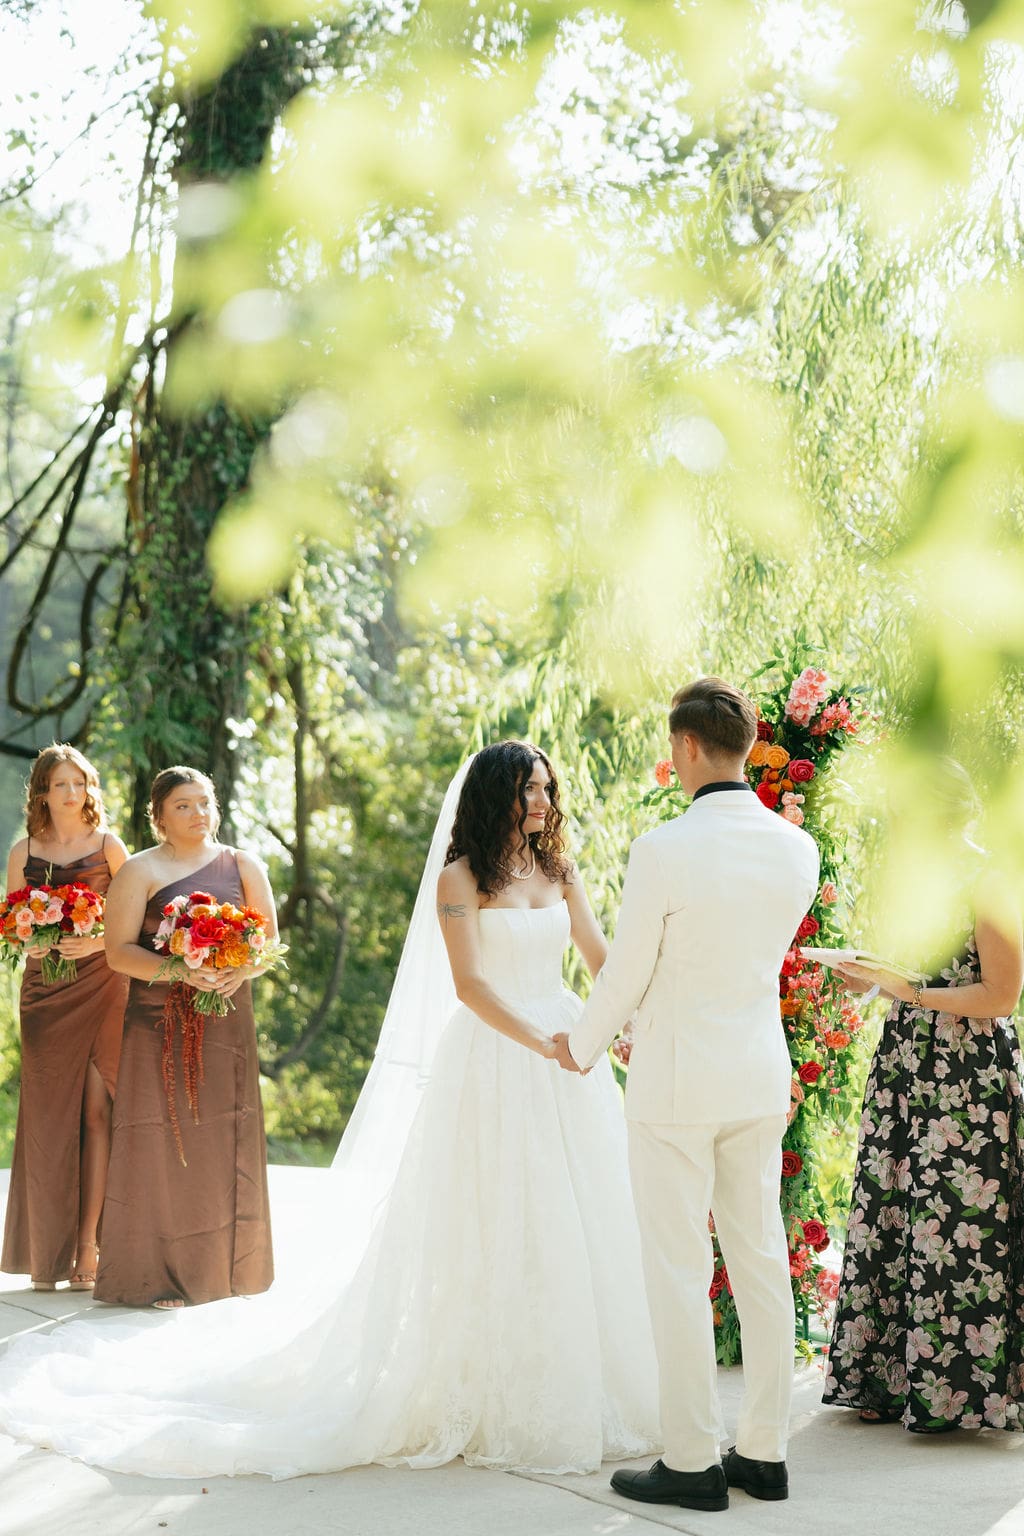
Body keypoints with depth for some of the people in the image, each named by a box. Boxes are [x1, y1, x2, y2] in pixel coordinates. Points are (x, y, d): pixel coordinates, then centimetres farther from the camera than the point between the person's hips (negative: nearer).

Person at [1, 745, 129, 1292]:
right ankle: (47, 1251, 5)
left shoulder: (108, 846, 4)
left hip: (100, 985, -2)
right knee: (48, 1113, 0)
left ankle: (87, 1244, -5)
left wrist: (98, 941, -13)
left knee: (96, 1109, -8)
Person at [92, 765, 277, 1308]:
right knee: (162, 1138, -5)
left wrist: (241, 971, -11)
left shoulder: (243, 867, 12)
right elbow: (119, 951, -6)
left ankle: (221, 1265, 12)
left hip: (227, 1018, 3)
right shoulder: (141, 871, 1)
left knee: (224, 1138, 3)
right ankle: (155, 1274, -1)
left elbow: (269, 940, 10)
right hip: (160, 1019, -3)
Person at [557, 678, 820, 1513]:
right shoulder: (797, 850, 0)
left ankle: (693, 1461, 7)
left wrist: (583, 1047, 10)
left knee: (678, 1269, 2)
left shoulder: (662, 850, -18)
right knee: (760, 1258, 11)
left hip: (678, 1083, -6)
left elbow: (626, 972, -10)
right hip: (760, 1075, 6)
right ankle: (764, 1451, 18)